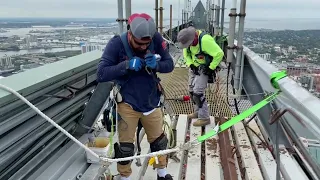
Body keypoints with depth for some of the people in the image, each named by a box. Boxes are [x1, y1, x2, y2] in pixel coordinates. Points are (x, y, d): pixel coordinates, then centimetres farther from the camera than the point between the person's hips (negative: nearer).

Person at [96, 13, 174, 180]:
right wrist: (126, 65, -33)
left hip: (151, 100, 3)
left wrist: (156, 65, -26)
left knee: (159, 140, 19)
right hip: (127, 103, -3)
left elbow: (169, 64, -5)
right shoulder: (117, 44, -20)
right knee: (125, 146, 7)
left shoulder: (156, 39, -13)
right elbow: (101, 74, -21)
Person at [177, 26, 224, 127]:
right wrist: (190, 64, -6)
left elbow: (219, 54, -30)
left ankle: (204, 118, 0)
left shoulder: (205, 40, -32)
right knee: (191, 90, 13)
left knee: (198, 92, -12)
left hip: (204, 68, -8)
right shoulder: (189, 39, -8)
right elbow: (186, 53, 7)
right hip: (194, 67, 8)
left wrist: (211, 68, -22)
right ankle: (198, 112, 31)